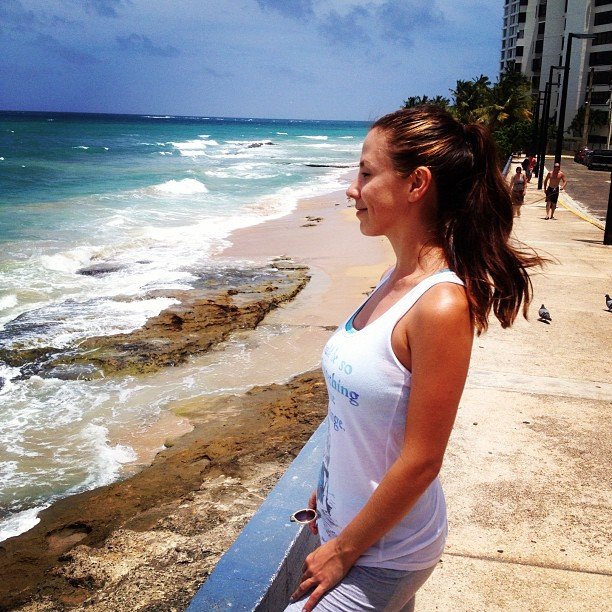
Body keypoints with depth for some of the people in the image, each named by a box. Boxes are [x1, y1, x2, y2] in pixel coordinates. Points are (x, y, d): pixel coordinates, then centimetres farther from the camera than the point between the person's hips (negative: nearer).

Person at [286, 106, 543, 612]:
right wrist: (330, 489, 14)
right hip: (350, 520, 7)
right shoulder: (397, 278, -1)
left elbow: (420, 463, -23)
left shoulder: (442, 304, -27)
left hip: (385, 550, -7)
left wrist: (343, 550, -13)